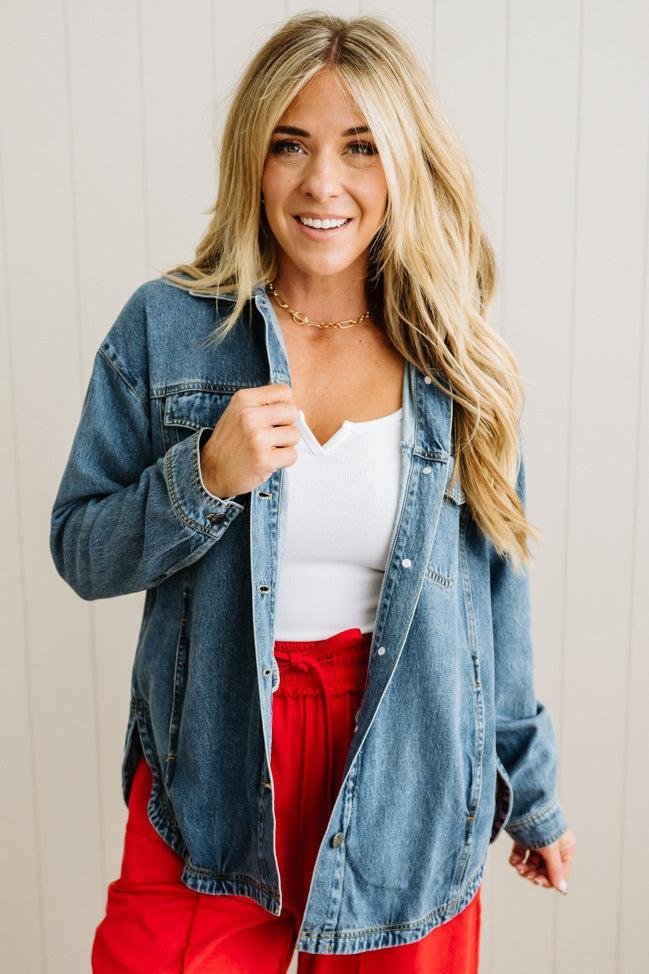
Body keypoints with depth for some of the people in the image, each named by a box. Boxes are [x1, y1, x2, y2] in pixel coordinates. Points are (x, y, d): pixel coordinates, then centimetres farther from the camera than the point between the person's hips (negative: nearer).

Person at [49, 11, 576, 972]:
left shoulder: (458, 362, -2)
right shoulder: (165, 327, -6)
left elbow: (495, 594, 5)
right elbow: (80, 553, -2)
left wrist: (532, 794, 11)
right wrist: (207, 477, -21)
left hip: (407, 785, 2)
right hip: (212, 769, 0)